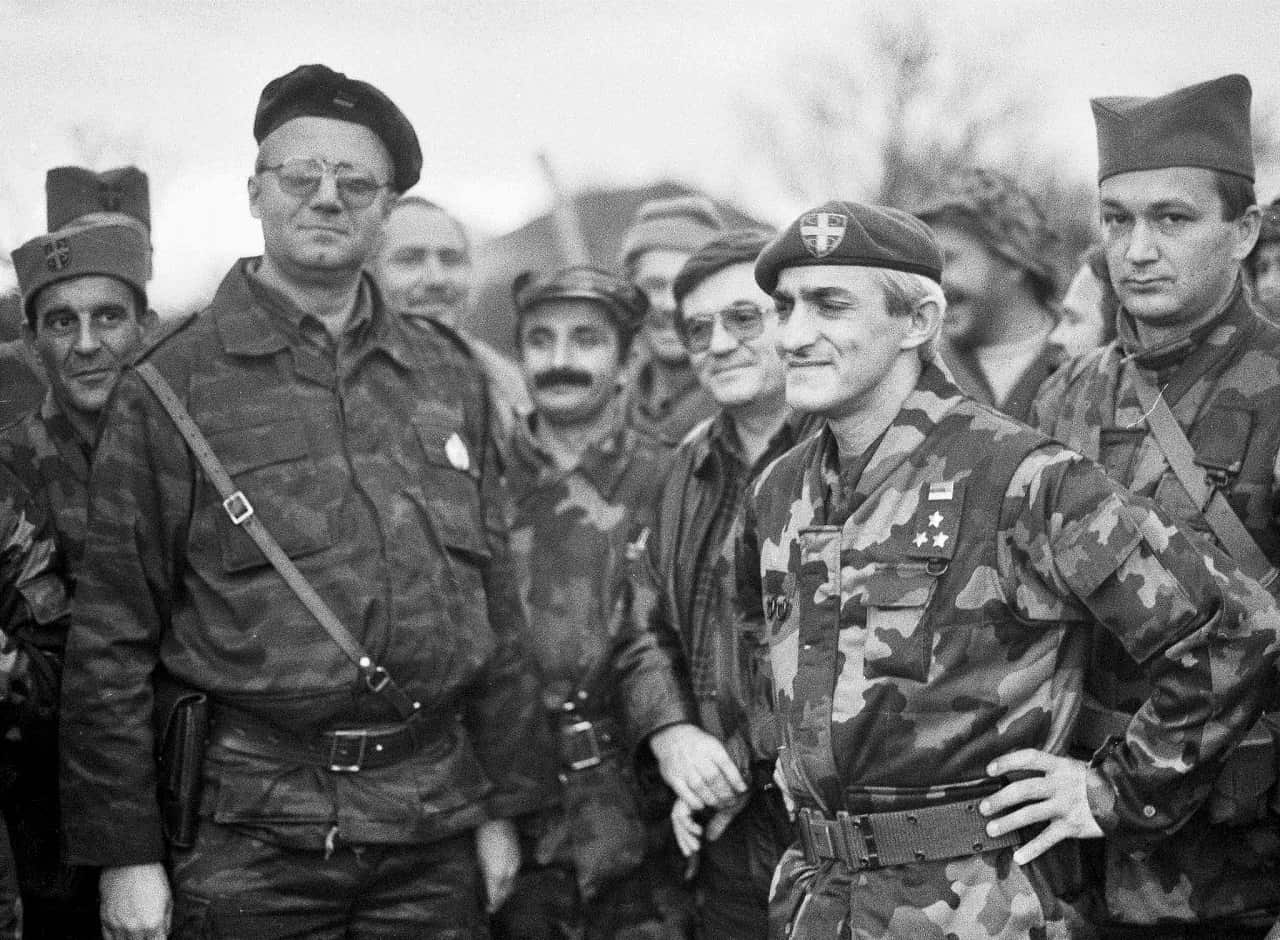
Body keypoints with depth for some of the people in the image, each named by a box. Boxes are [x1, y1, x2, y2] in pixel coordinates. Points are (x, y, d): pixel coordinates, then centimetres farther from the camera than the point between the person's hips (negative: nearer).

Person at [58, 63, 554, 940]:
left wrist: (504, 803, 11)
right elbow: (112, 638, -4)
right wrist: (123, 851, -7)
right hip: (247, 834, -3)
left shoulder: (449, 378, 11)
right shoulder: (171, 387, -2)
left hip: (434, 835, 4)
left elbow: (496, 599, 14)